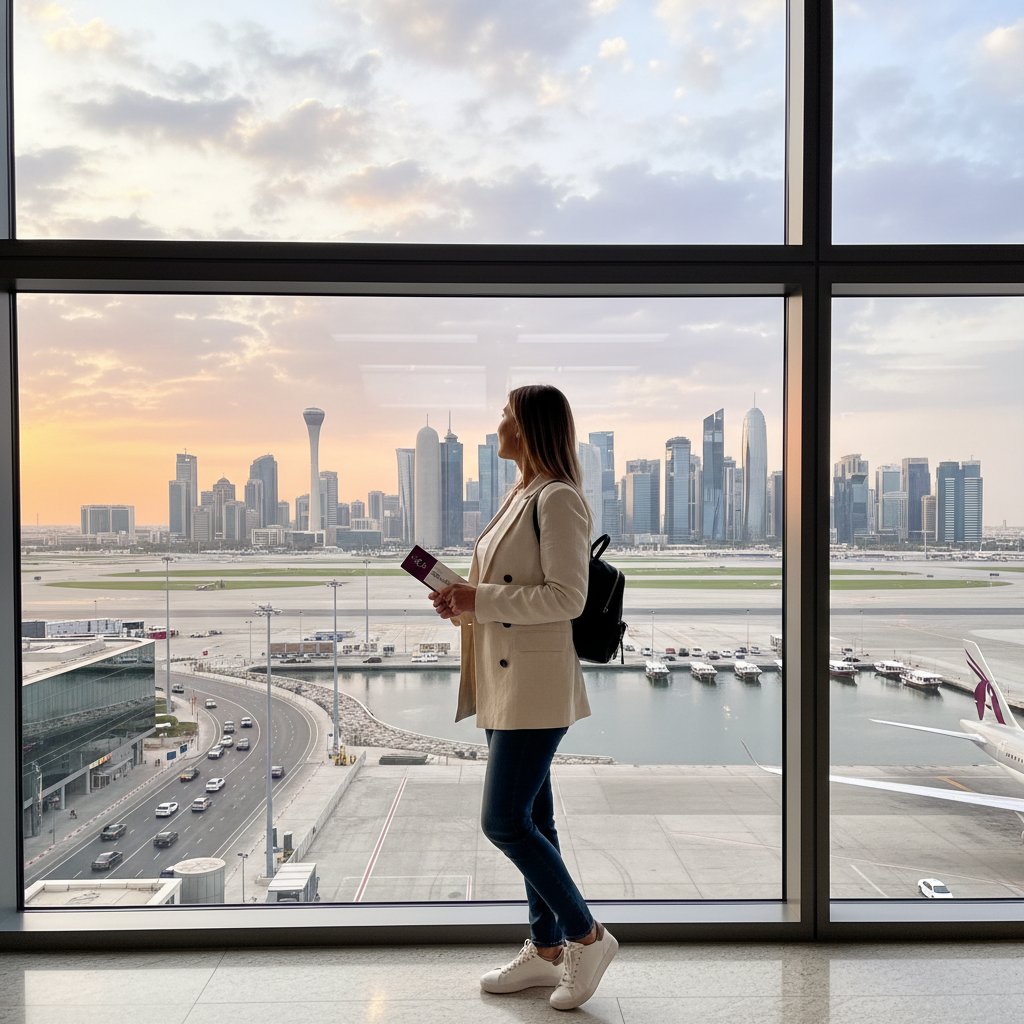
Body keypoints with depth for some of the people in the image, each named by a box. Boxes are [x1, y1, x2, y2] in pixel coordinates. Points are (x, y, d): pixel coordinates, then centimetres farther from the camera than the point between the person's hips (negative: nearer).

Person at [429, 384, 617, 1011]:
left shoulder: (558, 499, -14)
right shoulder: (522, 497, 15)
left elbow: (567, 597, -21)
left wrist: (479, 599, -19)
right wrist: (465, 602, 6)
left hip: (537, 681, -10)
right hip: (505, 680, 10)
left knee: (505, 821, -5)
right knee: (529, 820, 16)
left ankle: (588, 935, 15)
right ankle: (547, 949, 31)